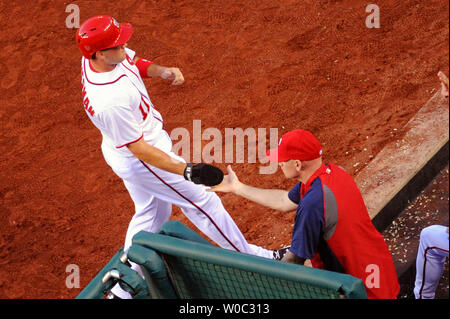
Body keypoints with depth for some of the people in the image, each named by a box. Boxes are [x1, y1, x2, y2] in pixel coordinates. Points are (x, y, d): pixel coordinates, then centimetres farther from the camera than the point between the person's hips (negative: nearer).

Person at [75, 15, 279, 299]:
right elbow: (138, 148, -31)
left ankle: (124, 288, 39)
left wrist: (163, 71, -11)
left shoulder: (95, 57, -13)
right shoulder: (110, 101, -39)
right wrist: (186, 170, -33)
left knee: (151, 212, 28)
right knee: (202, 201, 8)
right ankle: (248, 257, 27)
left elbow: (136, 63, 8)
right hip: (141, 159, -10)